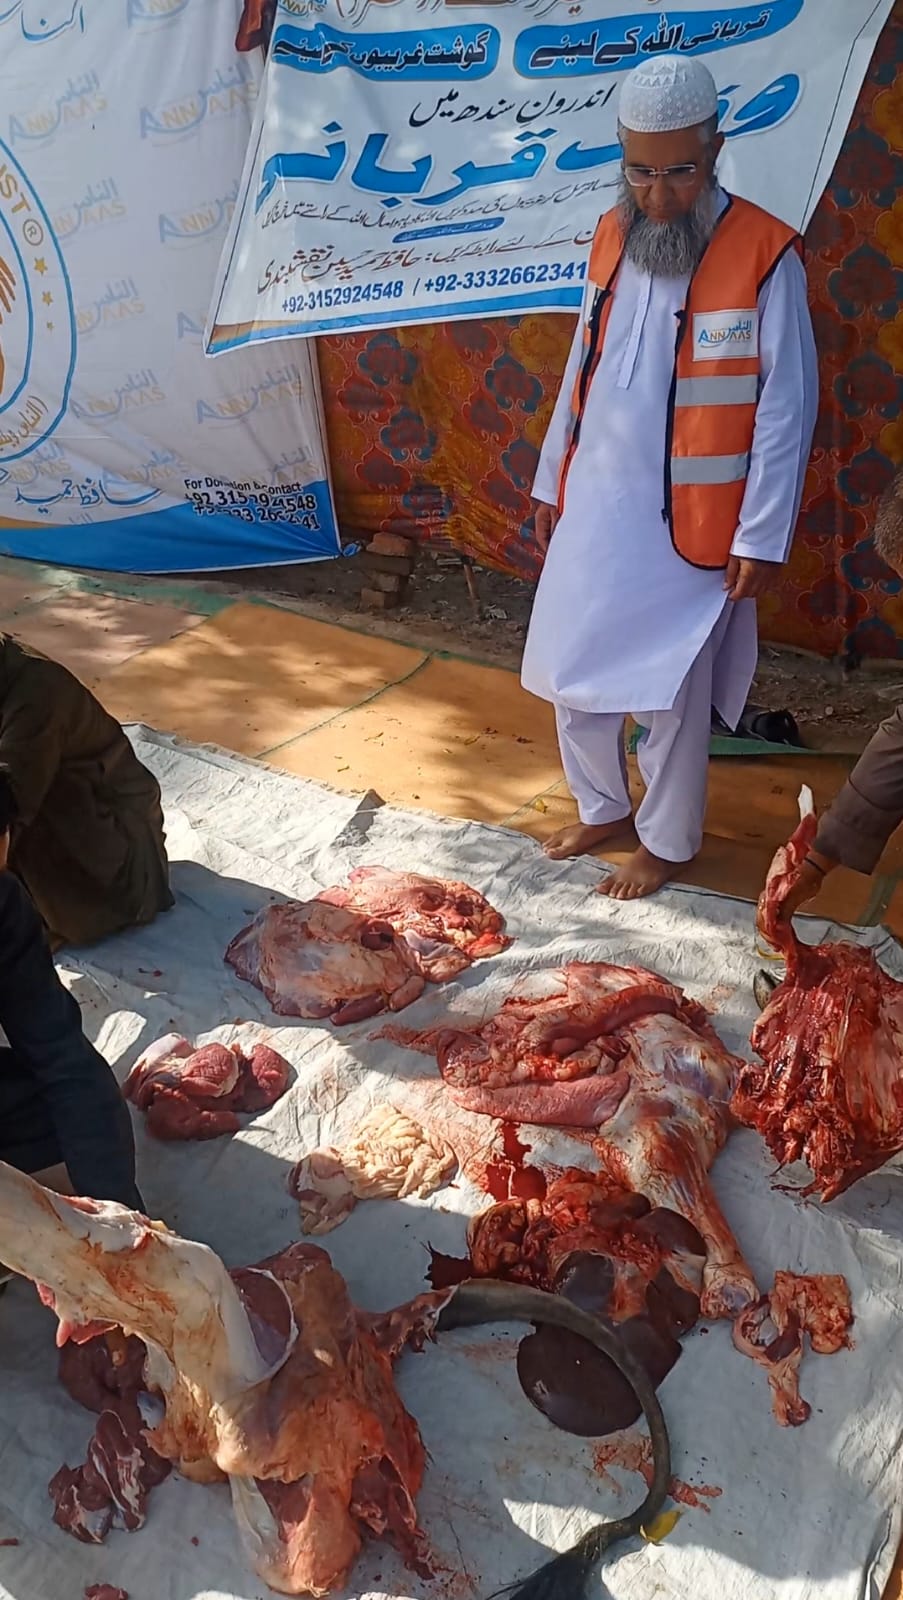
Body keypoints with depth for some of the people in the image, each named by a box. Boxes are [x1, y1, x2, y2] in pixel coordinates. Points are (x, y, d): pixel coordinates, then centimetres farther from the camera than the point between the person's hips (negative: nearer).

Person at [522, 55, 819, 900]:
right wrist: (550, 480, 15)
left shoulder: (764, 255, -13)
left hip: (685, 526, -5)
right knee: (569, 673, 14)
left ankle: (668, 840, 27)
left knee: (669, 696, 5)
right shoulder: (612, 235, 5)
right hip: (591, 508, 6)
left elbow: (786, 408, -11)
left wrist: (762, 536, -13)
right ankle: (601, 807, 36)